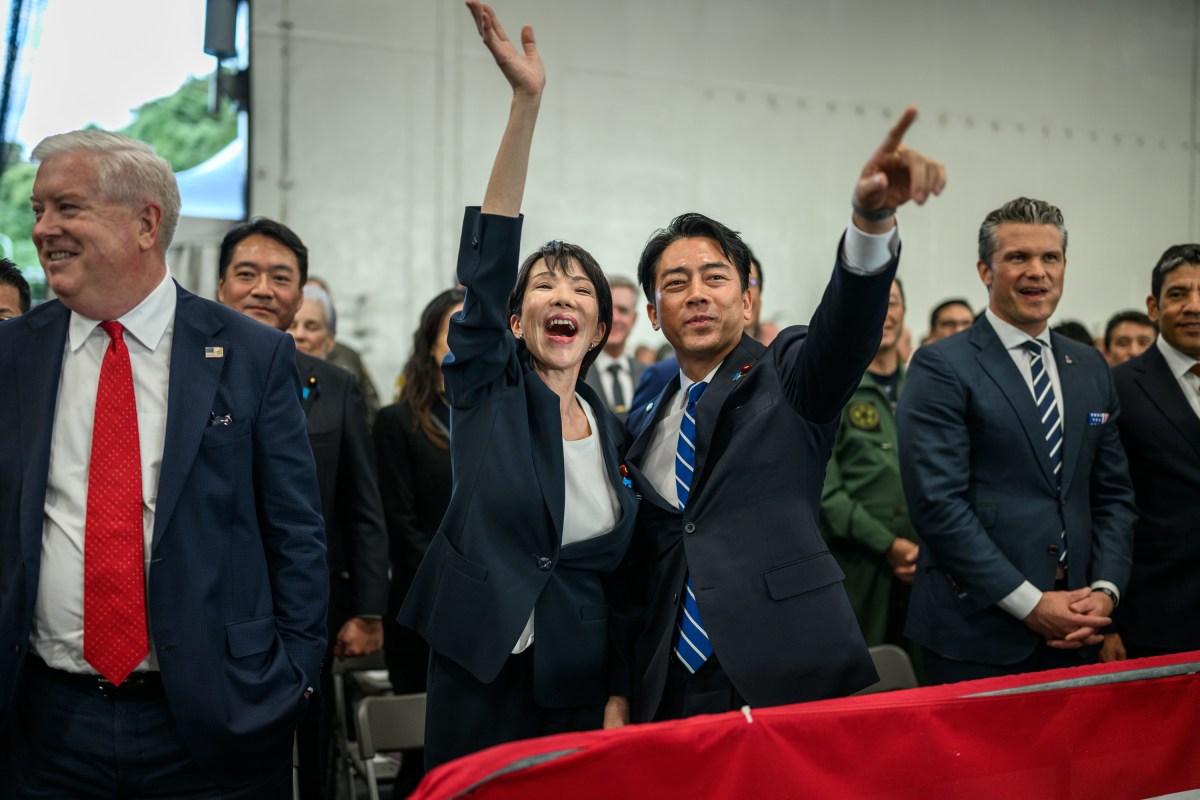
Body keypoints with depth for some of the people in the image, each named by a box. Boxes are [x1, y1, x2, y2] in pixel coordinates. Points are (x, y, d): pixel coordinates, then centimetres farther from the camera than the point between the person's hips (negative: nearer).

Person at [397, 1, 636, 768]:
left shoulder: (618, 435, 6)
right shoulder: (486, 389, -2)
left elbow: (623, 573, 9)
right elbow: (487, 257, -15)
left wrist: (618, 700, 1)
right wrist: (527, 102, -24)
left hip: (578, 689, 3)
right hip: (481, 673, -2)